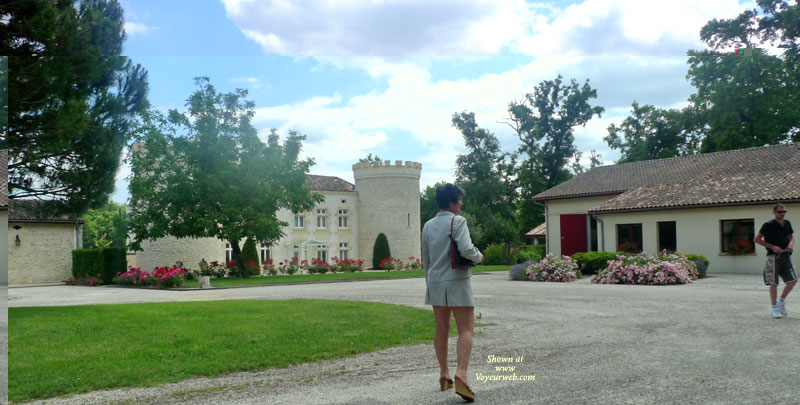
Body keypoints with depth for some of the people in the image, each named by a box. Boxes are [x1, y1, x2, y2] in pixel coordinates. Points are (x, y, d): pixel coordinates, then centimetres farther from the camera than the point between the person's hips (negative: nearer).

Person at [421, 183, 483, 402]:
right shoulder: (458, 221, -9)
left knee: (441, 330, 15)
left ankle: (444, 376, 21)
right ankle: (461, 375, -19)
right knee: (466, 330, -5)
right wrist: (478, 257, 0)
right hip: (457, 281, -6)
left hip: (435, 283, 6)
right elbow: (465, 249, -21)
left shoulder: (428, 225, 10)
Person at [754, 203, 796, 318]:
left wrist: (791, 244, 1)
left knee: (793, 280, 0)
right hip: (773, 256, -5)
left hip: (785, 255, 5)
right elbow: (757, 239, -6)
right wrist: (772, 247, -13)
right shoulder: (768, 225, -7)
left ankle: (781, 301, 20)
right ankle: (774, 308, 6)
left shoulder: (787, 224, 10)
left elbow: (791, 236, 24)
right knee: (773, 283, -2)